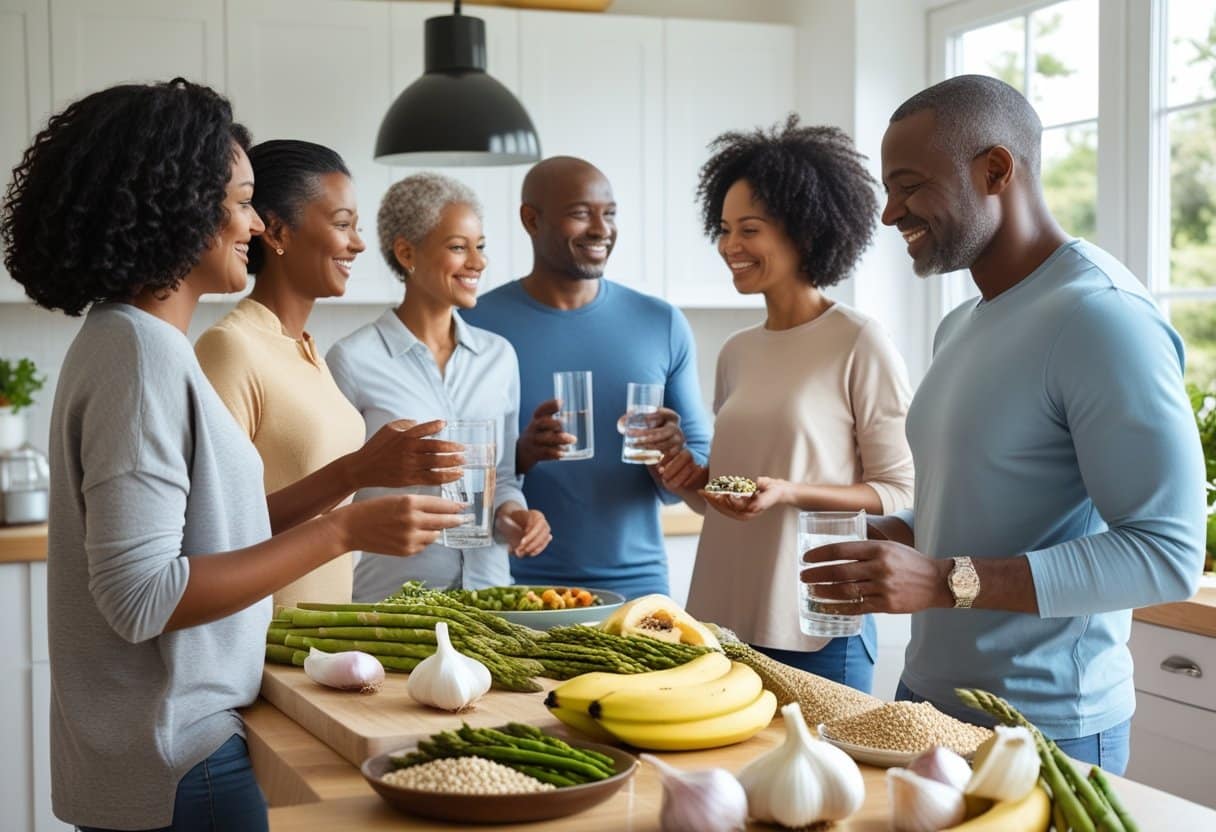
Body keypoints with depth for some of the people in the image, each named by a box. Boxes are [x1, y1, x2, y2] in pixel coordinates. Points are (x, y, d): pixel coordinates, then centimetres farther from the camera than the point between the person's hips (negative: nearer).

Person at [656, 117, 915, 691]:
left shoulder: (859, 343, -8)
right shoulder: (736, 353, 11)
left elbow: (901, 495, -8)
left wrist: (789, 493, -20)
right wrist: (692, 477, 0)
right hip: (719, 621, 6)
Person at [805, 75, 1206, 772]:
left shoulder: (1100, 316, -18)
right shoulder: (962, 328, 11)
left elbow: (1169, 554, -23)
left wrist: (946, 582, -28)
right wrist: (883, 541, 1)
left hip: (1046, 732, -8)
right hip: (931, 696, 8)